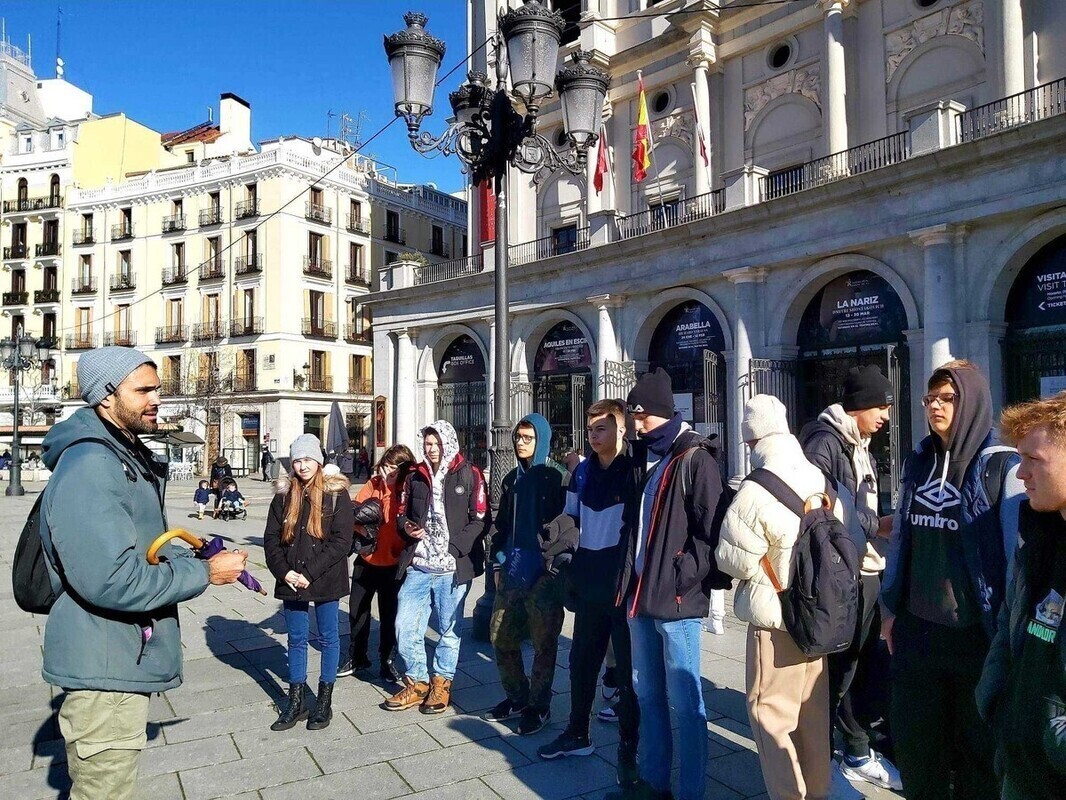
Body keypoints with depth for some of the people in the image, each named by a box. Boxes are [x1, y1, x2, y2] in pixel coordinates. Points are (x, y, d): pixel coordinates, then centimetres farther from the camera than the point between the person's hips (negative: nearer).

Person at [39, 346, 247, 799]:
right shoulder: (88, 466, -24)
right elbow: (112, 581, -31)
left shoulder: (127, 458, 11)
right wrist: (204, 574, -20)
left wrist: (196, 556, 2)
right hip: (104, 671, -10)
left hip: (124, 660, 10)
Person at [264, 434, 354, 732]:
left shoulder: (336, 494, -8)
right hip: (291, 582, 3)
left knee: (328, 638, 9)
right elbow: (271, 538, 4)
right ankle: (296, 701, 26)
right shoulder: (284, 495, 4)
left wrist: (310, 573, -16)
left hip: (325, 581, -3)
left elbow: (342, 540, -12)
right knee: (296, 639, 13)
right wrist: (283, 572, -10)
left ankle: (324, 700, 23)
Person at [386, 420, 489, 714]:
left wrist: (454, 549, -15)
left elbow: (481, 520, -5)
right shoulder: (415, 476, 11)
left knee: (449, 629, 8)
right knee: (405, 627, 5)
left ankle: (441, 685, 25)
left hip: (452, 568, -4)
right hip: (418, 566, 4)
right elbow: (402, 512, 22)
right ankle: (417, 683, 23)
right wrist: (406, 527, -2)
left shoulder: (469, 475, -2)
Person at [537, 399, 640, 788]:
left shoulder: (634, 471, -10)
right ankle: (577, 734, 33)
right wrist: (572, 570, 9)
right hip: (590, 584, 6)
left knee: (627, 668, 5)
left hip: (625, 584, -6)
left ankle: (628, 749, 19)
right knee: (582, 661, 16)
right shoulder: (583, 471, 8)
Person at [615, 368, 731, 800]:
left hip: (677, 599, -8)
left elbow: (711, 527, -16)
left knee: (684, 702, 1)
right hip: (641, 595, 8)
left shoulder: (695, 460, -10)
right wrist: (630, 578, 13)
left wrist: (686, 574, -18)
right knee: (647, 695, 18)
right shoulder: (646, 459, 15)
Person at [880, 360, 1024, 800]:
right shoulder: (917, 463, 6)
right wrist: (890, 608, 11)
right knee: (916, 741, 16)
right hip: (917, 627, 5)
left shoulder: (1003, 467, -10)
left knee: (977, 746, 14)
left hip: (974, 632, -5)